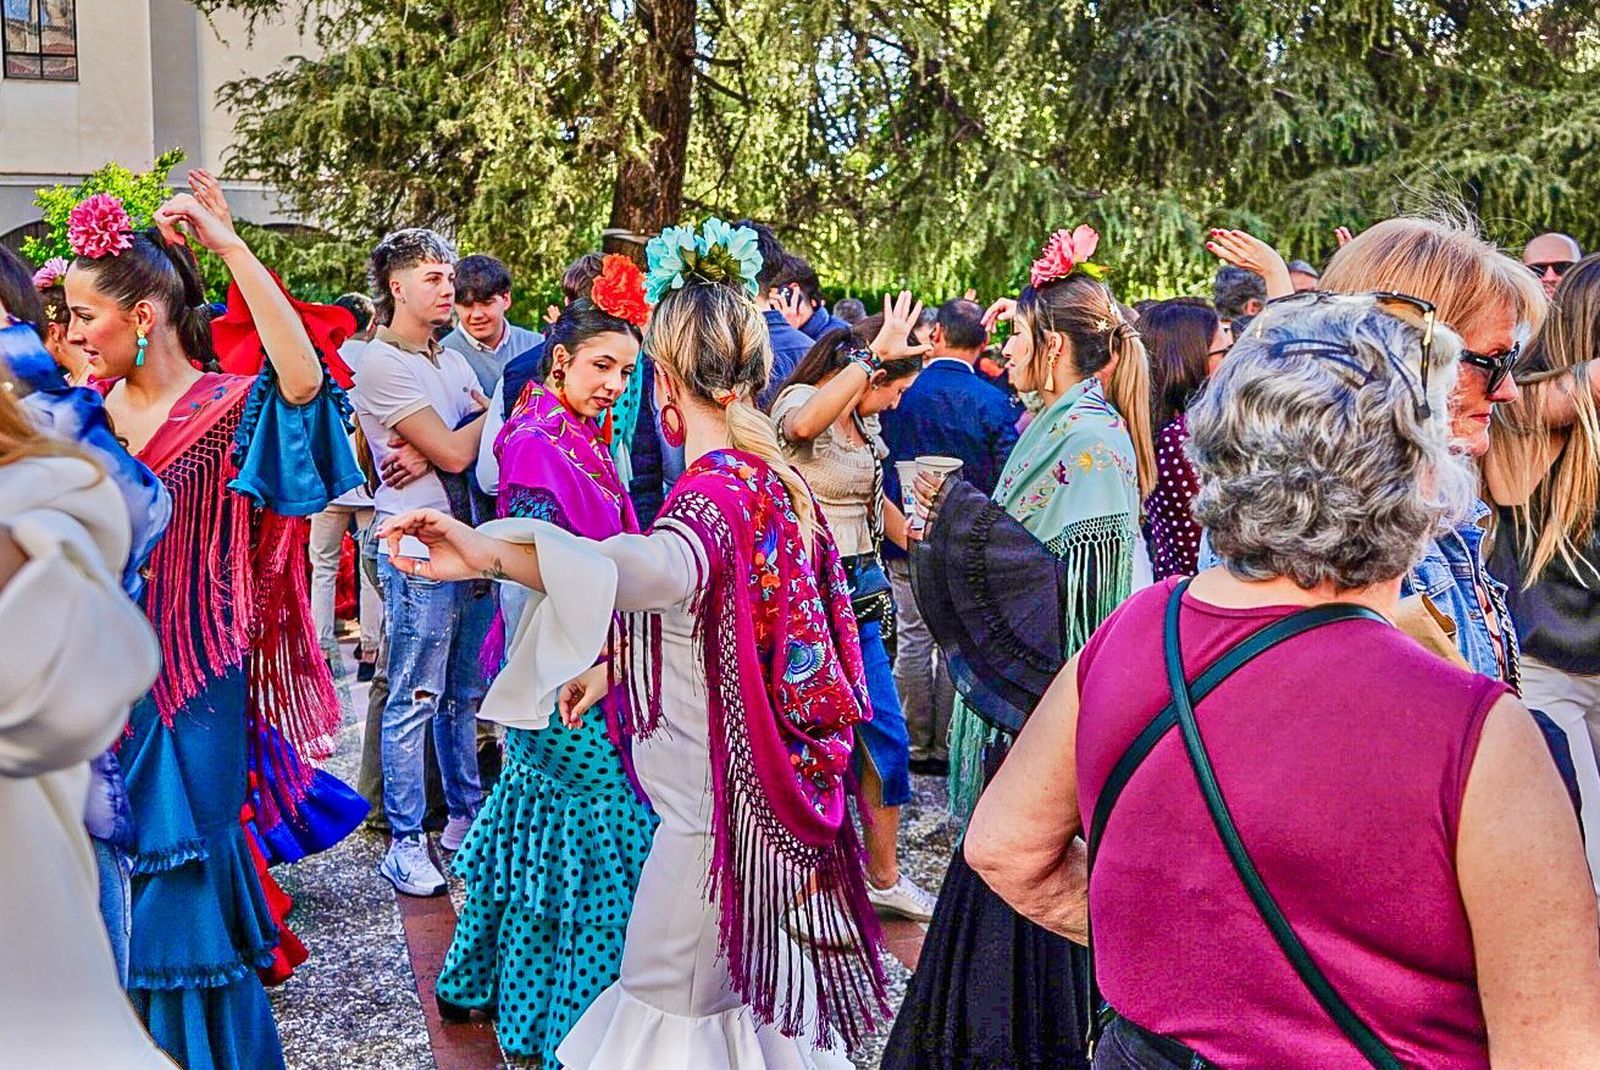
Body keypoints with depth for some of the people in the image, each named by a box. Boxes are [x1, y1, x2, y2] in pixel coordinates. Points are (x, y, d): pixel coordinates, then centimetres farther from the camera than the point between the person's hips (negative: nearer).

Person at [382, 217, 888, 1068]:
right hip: (777, 780, 9)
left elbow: (661, 569, -48)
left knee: (669, 997, 6)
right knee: (749, 987, 22)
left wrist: (490, 554, -59)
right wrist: (613, 667, 23)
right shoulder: (774, 478, 7)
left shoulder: (713, 495, -23)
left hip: (718, 799, -9)